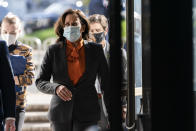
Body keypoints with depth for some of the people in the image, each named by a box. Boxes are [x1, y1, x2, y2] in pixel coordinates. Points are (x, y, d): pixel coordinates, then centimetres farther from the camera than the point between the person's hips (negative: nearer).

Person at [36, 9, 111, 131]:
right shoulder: (54, 51, 2)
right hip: (60, 113, 1)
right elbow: (40, 82, 4)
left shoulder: (95, 50, 3)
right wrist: (56, 88, -18)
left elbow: (107, 84, 7)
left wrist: (112, 116, 5)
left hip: (87, 112, -1)